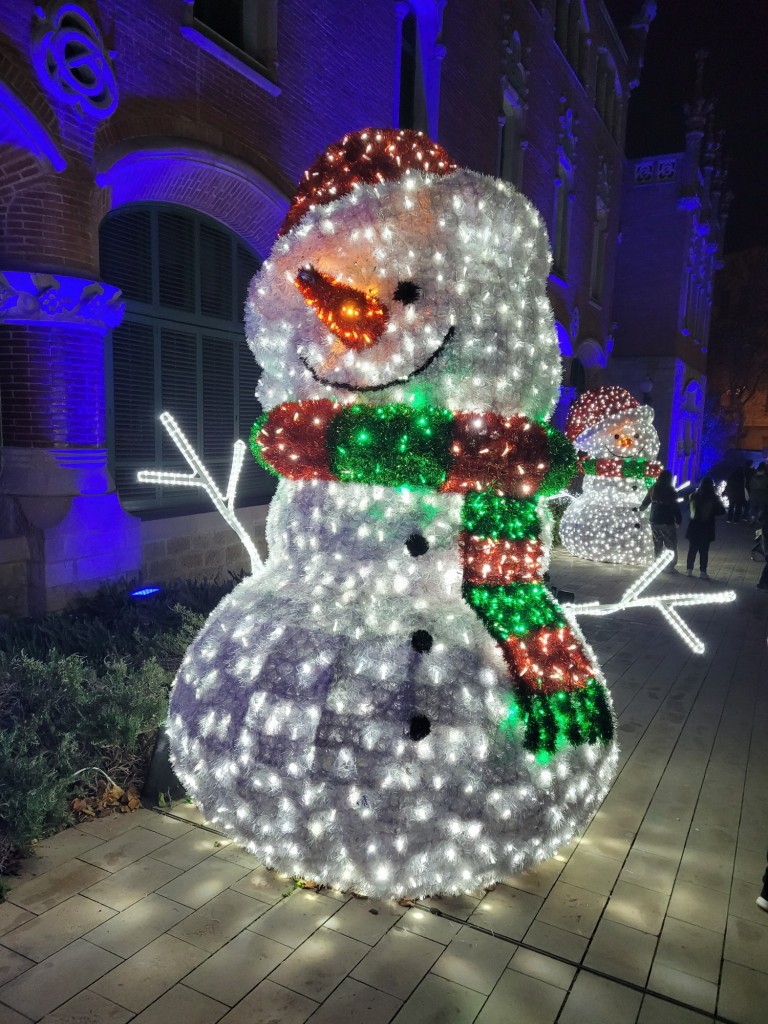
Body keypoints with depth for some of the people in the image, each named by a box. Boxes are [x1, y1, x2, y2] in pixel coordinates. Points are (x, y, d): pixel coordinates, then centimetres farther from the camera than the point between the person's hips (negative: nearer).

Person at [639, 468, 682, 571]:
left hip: (655, 521, 5)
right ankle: (670, 566, 4)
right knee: (671, 546, 4)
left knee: (657, 545, 13)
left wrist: (641, 508, 39)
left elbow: (645, 502, 19)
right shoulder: (670, 491, -13)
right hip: (667, 522, -5)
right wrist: (679, 520, -2)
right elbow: (675, 507, -12)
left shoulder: (653, 490, 4)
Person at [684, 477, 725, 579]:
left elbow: (689, 506, 13)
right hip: (706, 529, -2)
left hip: (694, 527, 3)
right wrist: (718, 503, 10)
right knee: (704, 551, 6)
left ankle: (689, 570, 15)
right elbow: (721, 512, -5)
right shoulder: (713, 498, -14)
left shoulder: (694, 496, -5)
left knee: (692, 550, 12)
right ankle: (702, 572, 8)